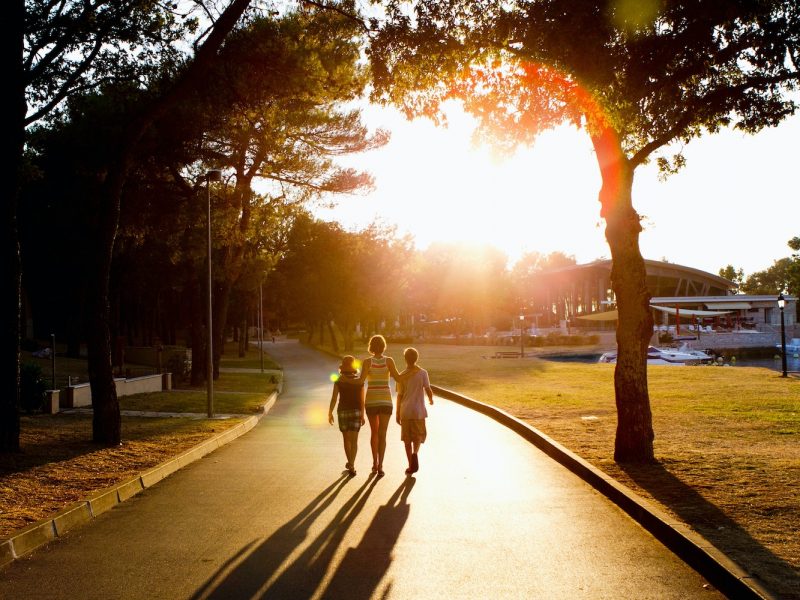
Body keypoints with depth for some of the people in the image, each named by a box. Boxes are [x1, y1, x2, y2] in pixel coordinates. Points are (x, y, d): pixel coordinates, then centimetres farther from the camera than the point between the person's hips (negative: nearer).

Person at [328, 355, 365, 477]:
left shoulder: (338, 382, -6)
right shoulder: (360, 381, -2)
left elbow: (334, 399, -9)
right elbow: (362, 400, -3)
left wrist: (330, 413, 1)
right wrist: (362, 415, 5)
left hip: (343, 412, 0)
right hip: (356, 411, 0)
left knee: (346, 439, 17)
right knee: (354, 440, -1)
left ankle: (350, 463, 27)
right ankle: (351, 466, -13)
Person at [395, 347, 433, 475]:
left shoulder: (402, 376, -1)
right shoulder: (422, 373, -5)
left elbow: (399, 396, 1)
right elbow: (428, 390, -8)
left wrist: (398, 414, 9)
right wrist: (431, 399, 15)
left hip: (405, 411, 1)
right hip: (418, 411, -1)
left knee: (407, 439, 9)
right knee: (419, 436, 14)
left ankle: (411, 466, 9)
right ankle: (415, 453, -16)